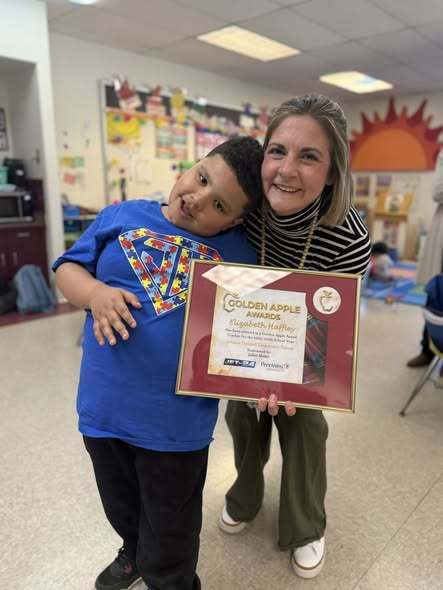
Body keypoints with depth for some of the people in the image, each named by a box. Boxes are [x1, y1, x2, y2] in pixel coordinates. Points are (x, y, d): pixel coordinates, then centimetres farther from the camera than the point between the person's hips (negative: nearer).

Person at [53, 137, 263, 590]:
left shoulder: (240, 253, -5)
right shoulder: (121, 217, -2)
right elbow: (67, 268, 3)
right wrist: (95, 293, -18)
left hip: (177, 421, -2)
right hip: (105, 407, 3)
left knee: (170, 541, 21)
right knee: (123, 510, 32)